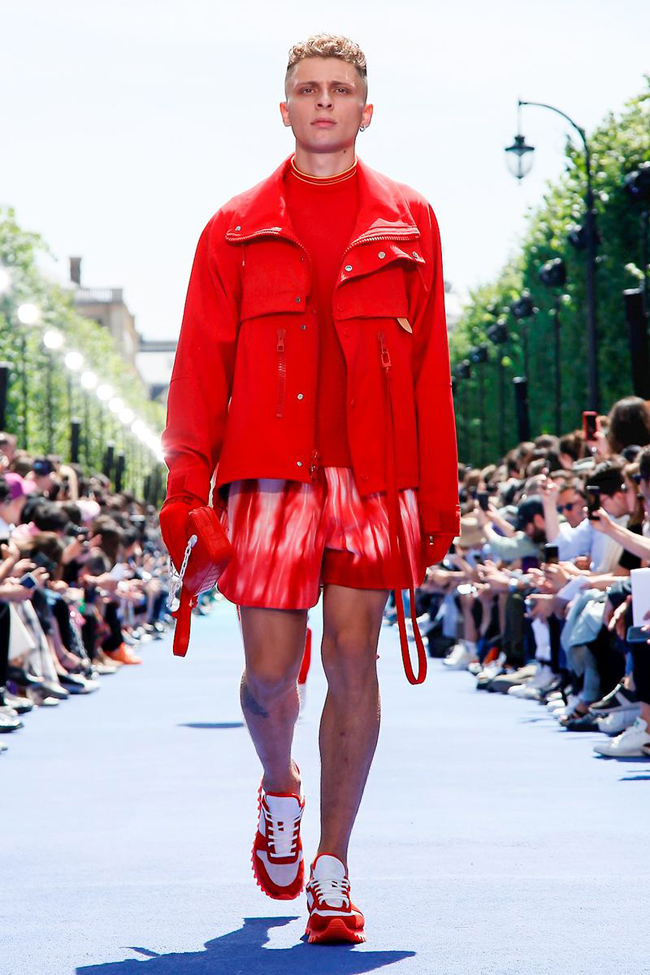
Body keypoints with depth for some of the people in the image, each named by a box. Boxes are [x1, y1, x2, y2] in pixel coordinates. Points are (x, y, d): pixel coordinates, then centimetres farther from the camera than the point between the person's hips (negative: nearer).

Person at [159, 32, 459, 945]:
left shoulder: (408, 223, 9)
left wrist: (440, 495, 3)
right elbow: (200, 366, 6)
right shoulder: (237, 229, 8)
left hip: (373, 482, 0)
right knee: (269, 671, -1)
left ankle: (332, 871, 5)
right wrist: (187, 488, -3)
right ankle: (279, 792, 32)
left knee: (352, 663, -4)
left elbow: (430, 370, 8)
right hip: (270, 477, 0)